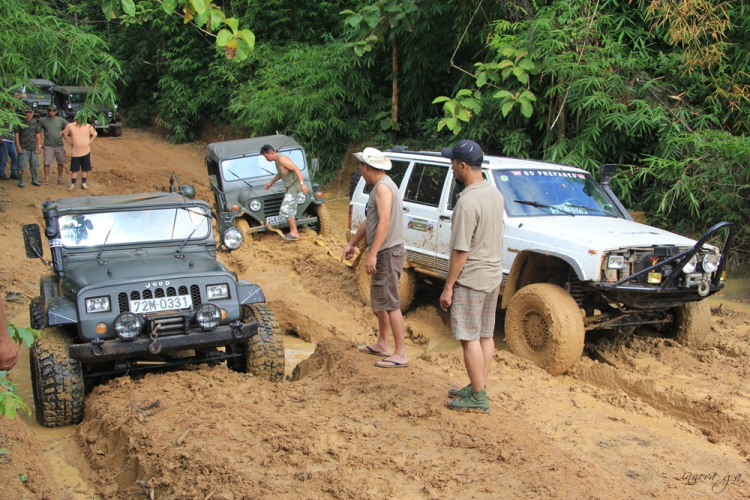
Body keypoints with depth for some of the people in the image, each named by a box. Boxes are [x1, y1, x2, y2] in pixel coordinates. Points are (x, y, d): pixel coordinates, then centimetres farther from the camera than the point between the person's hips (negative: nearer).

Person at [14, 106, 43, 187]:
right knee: (21, 165, -6)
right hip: (23, 147, -4)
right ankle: (21, 181, 1)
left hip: (33, 147, 4)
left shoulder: (35, 122, 10)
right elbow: (16, 134, -2)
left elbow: (38, 134, 14)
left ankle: (34, 180, 22)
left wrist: (39, 145, 9)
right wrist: (18, 146, -8)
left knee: (34, 165, 10)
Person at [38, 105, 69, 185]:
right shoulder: (43, 120, 4)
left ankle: (60, 178, 16)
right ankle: (46, 179, 5)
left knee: (61, 162, 4)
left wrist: (63, 132, 0)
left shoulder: (60, 120, 6)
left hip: (59, 145, 1)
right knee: (47, 163, -4)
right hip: (48, 145, -1)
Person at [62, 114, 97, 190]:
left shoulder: (88, 126, -1)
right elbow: (65, 134, 11)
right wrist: (70, 142, 2)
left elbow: (94, 134, 13)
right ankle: (73, 184, 9)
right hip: (75, 152, -1)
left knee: (85, 169, 7)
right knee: (74, 169, 2)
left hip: (86, 151, 1)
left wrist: (89, 142, 3)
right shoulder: (70, 126, -3)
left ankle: (83, 183, 17)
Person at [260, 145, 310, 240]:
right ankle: (293, 232, 20)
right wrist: (270, 183, 39)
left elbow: (296, 169, -24)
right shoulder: (277, 160, 14)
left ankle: (294, 233, -9)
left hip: (294, 187, -10)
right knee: (290, 211, 14)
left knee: (286, 210, -12)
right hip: (290, 187, 10)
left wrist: (302, 183, -32)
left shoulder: (282, 159, -18)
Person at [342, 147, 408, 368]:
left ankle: (400, 355, -7)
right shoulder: (380, 186, 17)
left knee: (390, 303, -9)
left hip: (388, 253, -11)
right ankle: (382, 344, 30)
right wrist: (352, 244, 29)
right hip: (384, 253, 11)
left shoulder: (383, 187, -16)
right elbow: (369, 221, 24)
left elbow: (385, 221, -26)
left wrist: (372, 254, -29)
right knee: (379, 300, 19)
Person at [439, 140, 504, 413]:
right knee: (485, 335, 15)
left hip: (471, 279, -9)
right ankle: (478, 387, 26)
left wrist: (448, 287, -14)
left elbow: (461, 252, -22)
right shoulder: (495, 193, 4)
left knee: (469, 338, 0)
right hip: (494, 275, 9)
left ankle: (478, 397, 7)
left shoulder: (467, 202, -23)